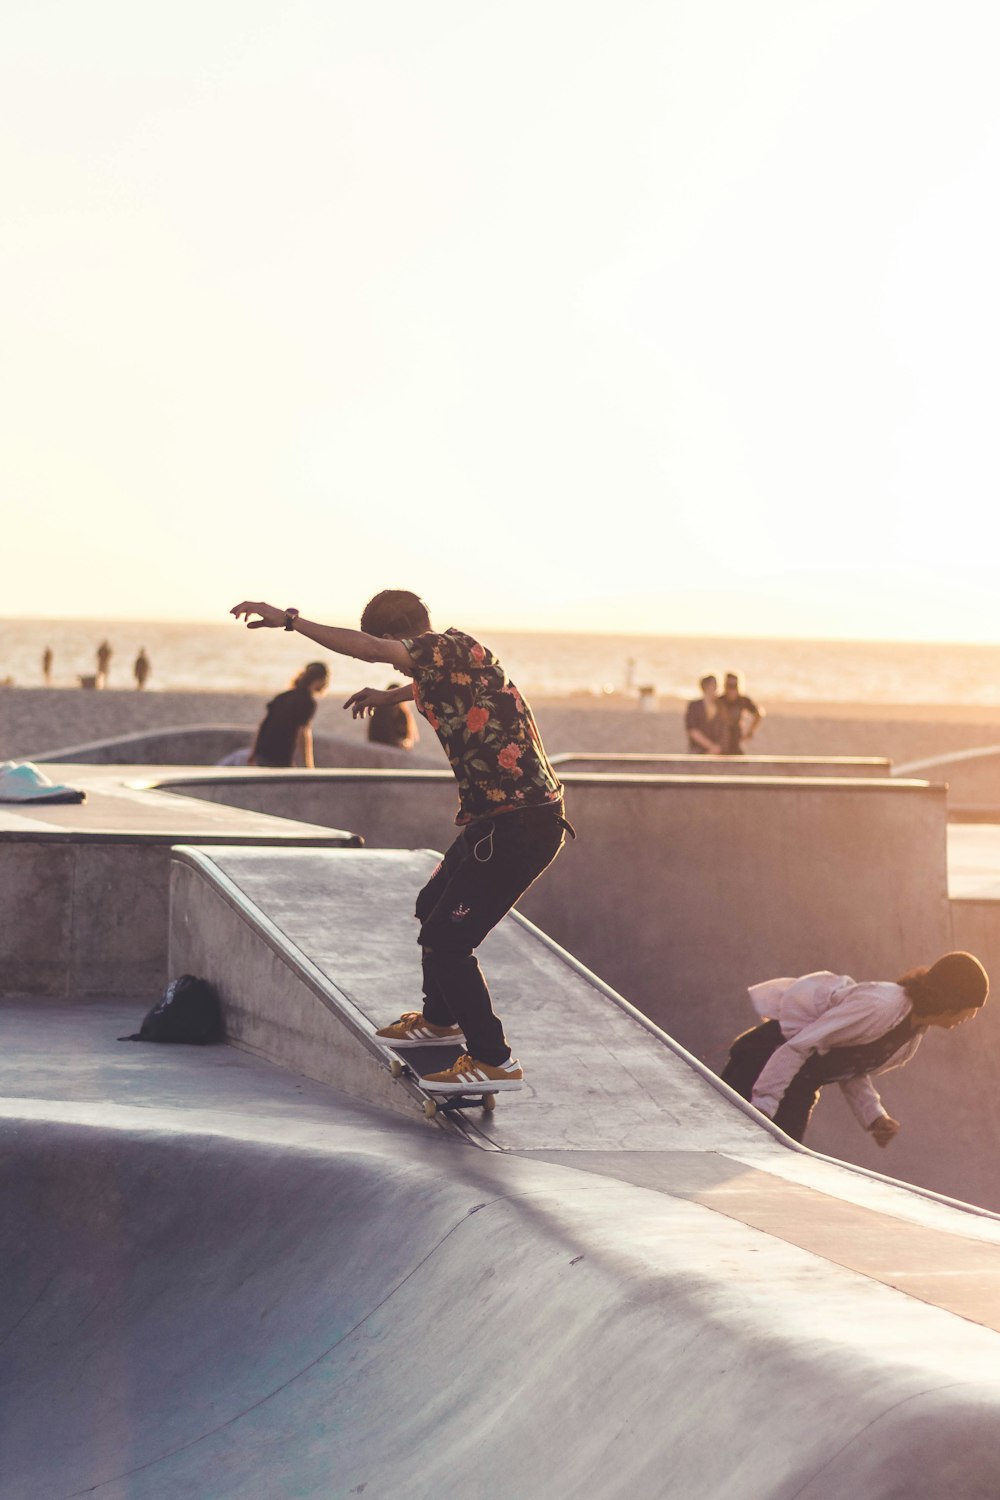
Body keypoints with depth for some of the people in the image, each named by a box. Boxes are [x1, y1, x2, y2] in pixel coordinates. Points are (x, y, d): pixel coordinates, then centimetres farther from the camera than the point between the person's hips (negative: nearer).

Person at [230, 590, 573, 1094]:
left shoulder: (451, 647, -14)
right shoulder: (454, 657, 15)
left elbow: (369, 649, -29)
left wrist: (290, 620, -26)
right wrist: (389, 696, 57)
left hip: (518, 822, -11)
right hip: (500, 816, 11)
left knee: (445, 937, -9)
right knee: (434, 906, 26)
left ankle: (493, 1060, -2)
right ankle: (440, 1018, 47)